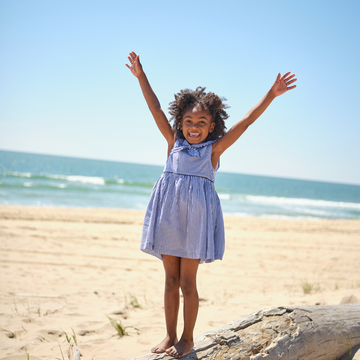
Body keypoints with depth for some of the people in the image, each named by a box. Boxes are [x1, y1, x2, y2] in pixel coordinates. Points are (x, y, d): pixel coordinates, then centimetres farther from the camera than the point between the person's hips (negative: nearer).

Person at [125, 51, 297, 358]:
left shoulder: (214, 148, 1)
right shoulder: (174, 143, 8)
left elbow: (247, 121, -3)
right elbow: (156, 109, 8)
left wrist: (271, 94, -7)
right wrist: (141, 76, 8)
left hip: (197, 217, -3)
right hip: (169, 216, 3)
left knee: (187, 282, 2)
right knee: (171, 280, 10)